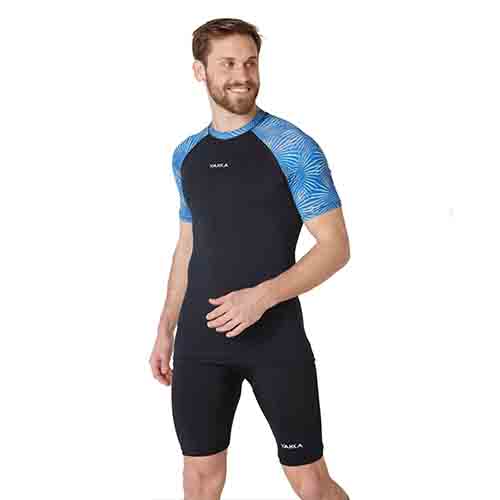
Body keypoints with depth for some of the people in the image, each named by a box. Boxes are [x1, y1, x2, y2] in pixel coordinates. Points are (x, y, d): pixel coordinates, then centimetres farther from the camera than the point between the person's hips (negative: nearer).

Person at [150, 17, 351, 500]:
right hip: (200, 338, 5)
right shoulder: (186, 154, 9)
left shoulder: (293, 147, -8)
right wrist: (165, 328, 15)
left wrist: (263, 295, -22)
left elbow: (336, 246, -10)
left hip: (276, 335, -4)